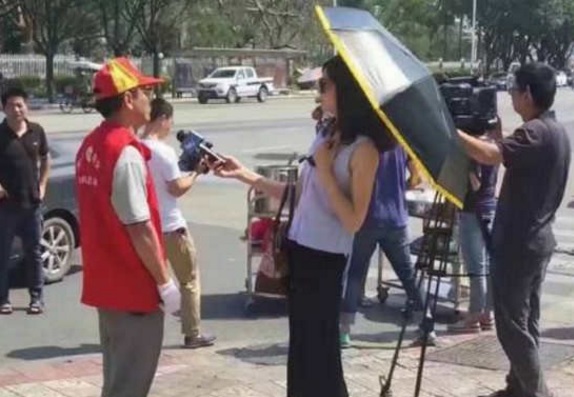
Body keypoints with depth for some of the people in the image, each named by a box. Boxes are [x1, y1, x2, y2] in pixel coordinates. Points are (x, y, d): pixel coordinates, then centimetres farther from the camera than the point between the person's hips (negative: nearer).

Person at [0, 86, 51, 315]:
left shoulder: (37, 131, 2)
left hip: (32, 203, 3)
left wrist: (42, 185, 8)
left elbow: (45, 159, 17)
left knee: (34, 252, 9)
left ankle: (36, 298, 18)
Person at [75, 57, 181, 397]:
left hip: (107, 281, 9)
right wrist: (164, 282, -14)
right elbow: (140, 228, -22)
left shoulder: (92, 146, 8)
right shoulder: (127, 153, -21)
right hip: (133, 286, -9)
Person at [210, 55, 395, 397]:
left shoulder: (363, 149, -14)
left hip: (325, 259, -7)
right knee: (302, 346, 16)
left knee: (319, 348, 2)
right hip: (299, 250, 8)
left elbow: (354, 220, -18)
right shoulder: (326, 135, 8)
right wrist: (245, 175, 12)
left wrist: (324, 169, -17)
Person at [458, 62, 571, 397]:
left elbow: (489, 156, -32)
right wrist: (501, 138, 10)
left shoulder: (536, 132, -19)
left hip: (518, 243, -10)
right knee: (525, 320, 15)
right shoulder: (556, 131, 12)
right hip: (538, 239, 10)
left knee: (512, 324, -3)